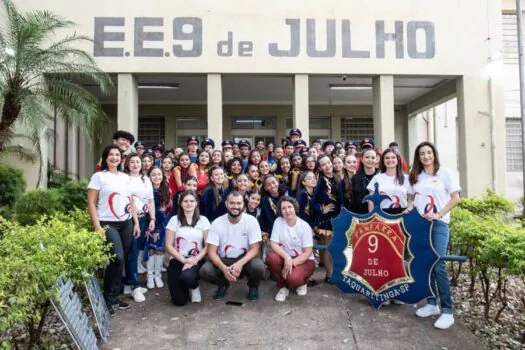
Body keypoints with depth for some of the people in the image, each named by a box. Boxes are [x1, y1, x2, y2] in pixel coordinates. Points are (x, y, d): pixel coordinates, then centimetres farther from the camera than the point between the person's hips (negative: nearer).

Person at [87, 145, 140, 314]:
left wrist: (136, 222, 11)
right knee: (117, 258, -18)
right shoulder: (98, 177, -2)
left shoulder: (126, 177, 13)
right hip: (108, 224, -5)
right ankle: (108, 297, 0)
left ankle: (115, 295, 22)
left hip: (126, 224, 5)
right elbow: (91, 203, -5)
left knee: (122, 260, 7)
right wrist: (97, 226, -13)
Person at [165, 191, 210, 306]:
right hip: (177, 260, 1)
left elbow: (208, 245, 0)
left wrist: (195, 260, -16)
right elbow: (168, 245, 0)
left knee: (186, 277, -35)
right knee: (179, 301, -14)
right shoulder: (174, 220, 3)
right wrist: (183, 260, -13)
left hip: (197, 260, 0)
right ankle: (188, 287, 24)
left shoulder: (203, 220, 4)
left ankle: (194, 287, 4)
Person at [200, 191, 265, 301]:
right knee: (205, 271, -27)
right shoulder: (217, 223, -11)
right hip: (223, 260, 1)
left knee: (258, 267, -33)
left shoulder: (251, 221, -13)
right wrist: (223, 268, -31)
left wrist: (240, 263, -32)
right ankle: (223, 284, 8)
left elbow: (255, 249, -14)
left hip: (245, 259, -1)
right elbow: (211, 252, -12)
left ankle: (253, 286, 5)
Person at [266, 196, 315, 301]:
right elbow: (273, 244, -13)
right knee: (271, 257, -30)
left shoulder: (304, 226, -14)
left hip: (304, 260, -3)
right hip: (285, 257, 3)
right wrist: (287, 257, -29)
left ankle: (301, 283, 9)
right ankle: (283, 287, -4)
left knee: (292, 278, -33)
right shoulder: (278, 221, -8)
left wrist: (292, 263, -25)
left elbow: (308, 252, -13)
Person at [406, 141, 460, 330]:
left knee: (438, 265, -9)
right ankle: (432, 303, 23)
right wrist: (409, 208, -4)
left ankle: (447, 311, 0)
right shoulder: (415, 176, 10)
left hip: (438, 224, -4)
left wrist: (439, 214, -15)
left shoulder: (445, 173, -2)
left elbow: (455, 197, -5)